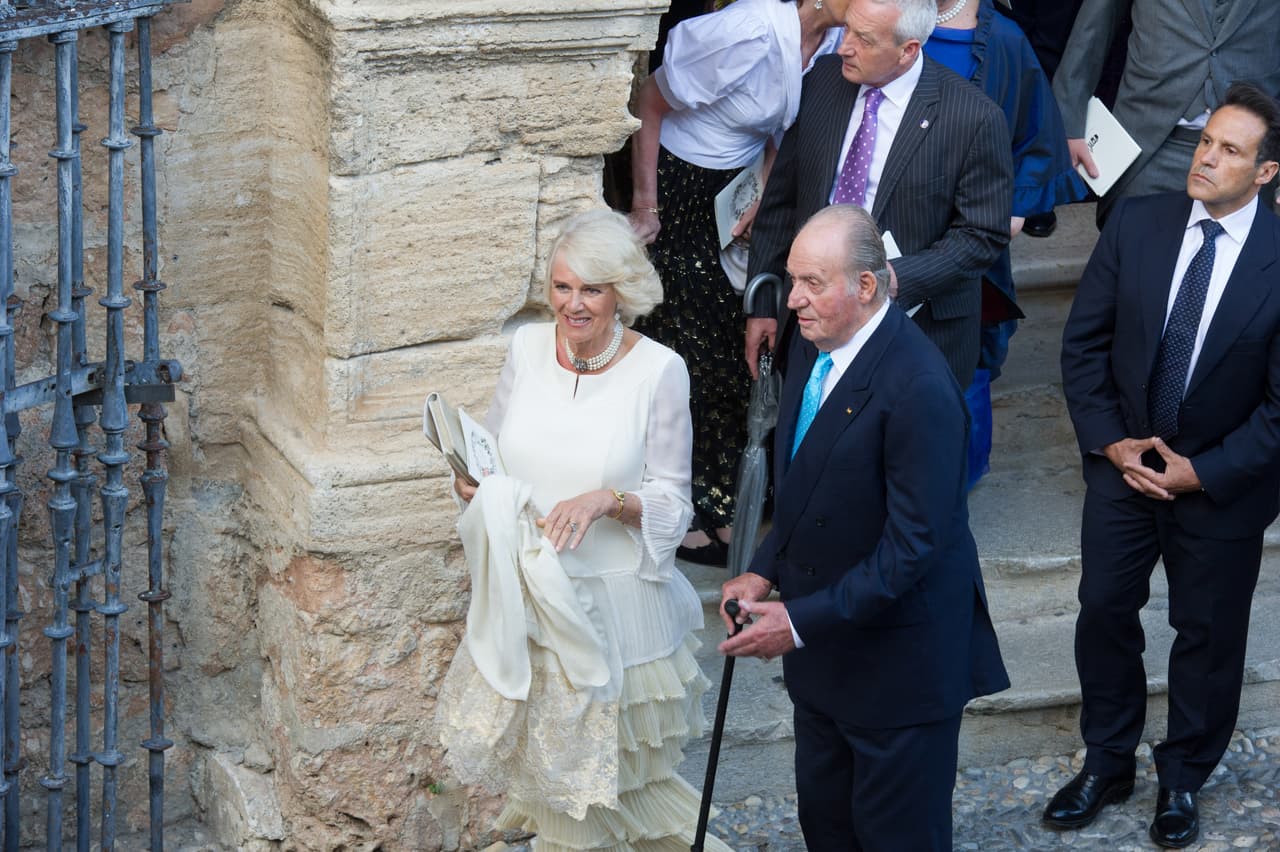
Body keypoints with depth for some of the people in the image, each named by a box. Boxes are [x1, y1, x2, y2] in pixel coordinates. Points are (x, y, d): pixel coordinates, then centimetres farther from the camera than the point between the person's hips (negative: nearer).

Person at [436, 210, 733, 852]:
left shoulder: (658, 371, -14)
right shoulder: (528, 347, -2)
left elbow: (671, 502, -9)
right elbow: (495, 445, 13)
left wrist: (607, 500, -27)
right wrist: (474, 482, -9)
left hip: (613, 598, -4)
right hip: (526, 588, 4)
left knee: (611, 762, 9)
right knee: (544, 748, 15)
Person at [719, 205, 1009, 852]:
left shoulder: (918, 389, -27)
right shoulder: (814, 343, 0)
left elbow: (911, 549, -26)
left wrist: (801, 622, -23)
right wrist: (765, 570, 1)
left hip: (898, 658, -8)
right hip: (824, 644, 8)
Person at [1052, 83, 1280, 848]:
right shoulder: (1136, 225, -10)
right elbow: (1084, 340, -1)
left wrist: (1203, 471, -15)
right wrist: (1109, 441, -9)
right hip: (1124, 462, 3)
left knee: (1209, 633, 12)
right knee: (1104, 611, 13)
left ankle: (1183, 779, 33)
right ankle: (1106, 764, 33)